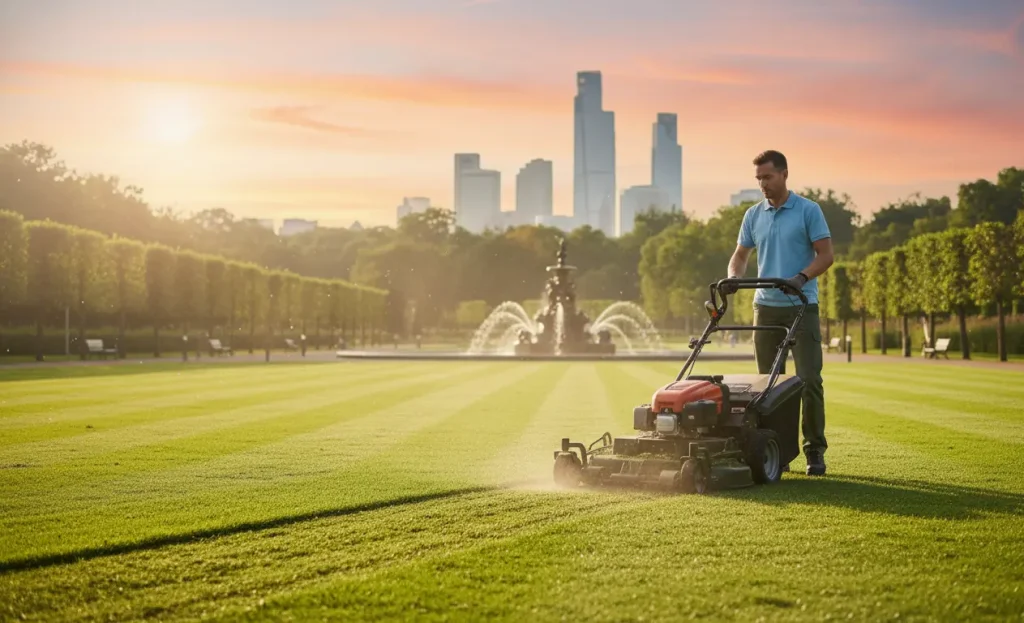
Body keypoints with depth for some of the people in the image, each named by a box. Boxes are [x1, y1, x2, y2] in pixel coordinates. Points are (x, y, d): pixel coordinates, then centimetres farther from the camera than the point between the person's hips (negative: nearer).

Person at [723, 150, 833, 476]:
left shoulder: (808, 210, -4)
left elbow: (825, 254, -6)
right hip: (766, 306, 4)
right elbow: (740, 255, 14)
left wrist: (801, 277, -23)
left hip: (801, 306, -4)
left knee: (809, 379, -7)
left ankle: (815, 451, 1)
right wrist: (734, 277, -8)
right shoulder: (753, 215, 10)